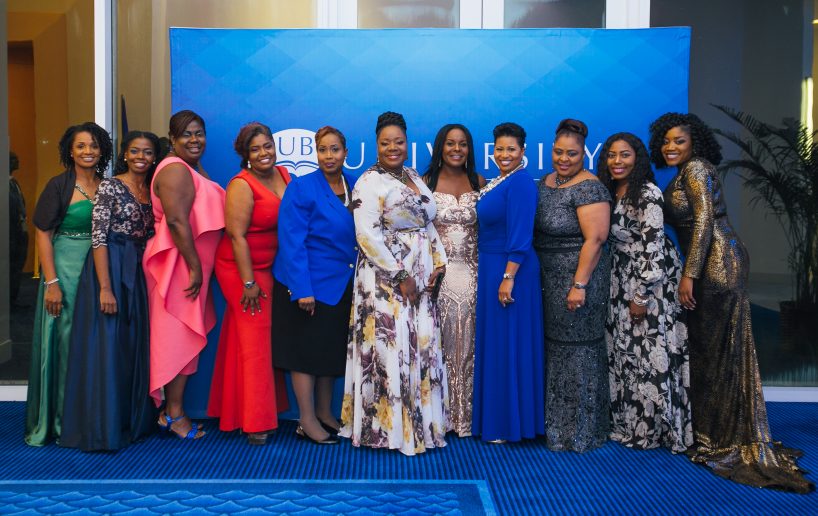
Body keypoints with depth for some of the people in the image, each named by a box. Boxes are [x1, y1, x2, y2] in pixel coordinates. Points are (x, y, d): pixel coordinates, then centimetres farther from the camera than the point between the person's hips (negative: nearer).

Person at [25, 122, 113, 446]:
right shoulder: (59, 185, -5)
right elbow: (42, 234, -8)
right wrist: (51, 282, -15)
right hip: (66, 271, -4)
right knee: (64, 341, 3)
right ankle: (61, 420, 17)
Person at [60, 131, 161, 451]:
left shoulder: (151, 192, 12)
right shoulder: (110, 187, -7)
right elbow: (98, 238, -14)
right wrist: (105, 287, -20)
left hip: (138, 274, 7)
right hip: (109, 269, -6)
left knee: (135, 348, 10)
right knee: (106, 346, -3)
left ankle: (131, 422, 22)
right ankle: (103, 428, 8)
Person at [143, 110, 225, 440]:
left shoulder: (194, 170, 17)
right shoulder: (175, 169, -14)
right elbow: (177, 221, -22)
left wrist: (199, 268, 16)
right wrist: (195, 268, -21)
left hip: (191, 264, 10)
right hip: (179, 264, -10)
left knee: (184, 336, 12)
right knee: (180, 337, -4)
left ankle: (171, 409, 21)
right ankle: (174, 414, 5)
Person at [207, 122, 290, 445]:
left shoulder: (283, 175, 6)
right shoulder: (242, 186, -15)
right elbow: (237, 236, -18)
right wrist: (248, 282, -19)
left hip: (272, 268, 7)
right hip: (242, 269, -7)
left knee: (265, 338, 11)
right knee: (255, 339, -3)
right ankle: (256, 422, 7)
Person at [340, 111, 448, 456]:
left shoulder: (414, 177, 15)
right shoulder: (370, 182, -10)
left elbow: (428, 225, 18)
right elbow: (368, 236, -18)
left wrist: (438, 262, 4)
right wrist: (400, 276, -18)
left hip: (419, 279, 8)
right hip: (385, 280, -8)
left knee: (422, 347, 10)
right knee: (391, 349, -4)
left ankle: (420, 421, 22)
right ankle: (388, 427, 8)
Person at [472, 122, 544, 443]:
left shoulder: (520, 182, -15)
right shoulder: (497, 182, 13)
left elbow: (520, 235, -20)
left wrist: (508, 277, -23)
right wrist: (492, 273, 15)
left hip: (509, 269, -10)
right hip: (490, 268, 10)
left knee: (508, 343, -1)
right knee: (494, 340, 14)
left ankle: (511, 424, 10)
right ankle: (496, 417, 26)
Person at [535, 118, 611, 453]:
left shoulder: (588, 188, -14)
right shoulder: (545, 182, 11)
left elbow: (595, 239, -20)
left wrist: (579, 285, -23)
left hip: (576, 279, -8)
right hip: (549, 281, 8)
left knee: (577, 350, 0)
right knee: (554, 346, 14)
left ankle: (581, 432, 14)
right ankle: (557, 423, 28)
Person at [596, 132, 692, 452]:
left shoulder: (647, 193, -16)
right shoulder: (610, 192, 8)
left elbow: (653, 246, -19)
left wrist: (642, 296, -19)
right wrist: (627, 291, 14)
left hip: (652, 279, -8)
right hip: (622, 279, 8)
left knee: (651, 352, -2)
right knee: (624, 351, 11)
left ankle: (653, 428, 11)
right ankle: (628, 423, 23)